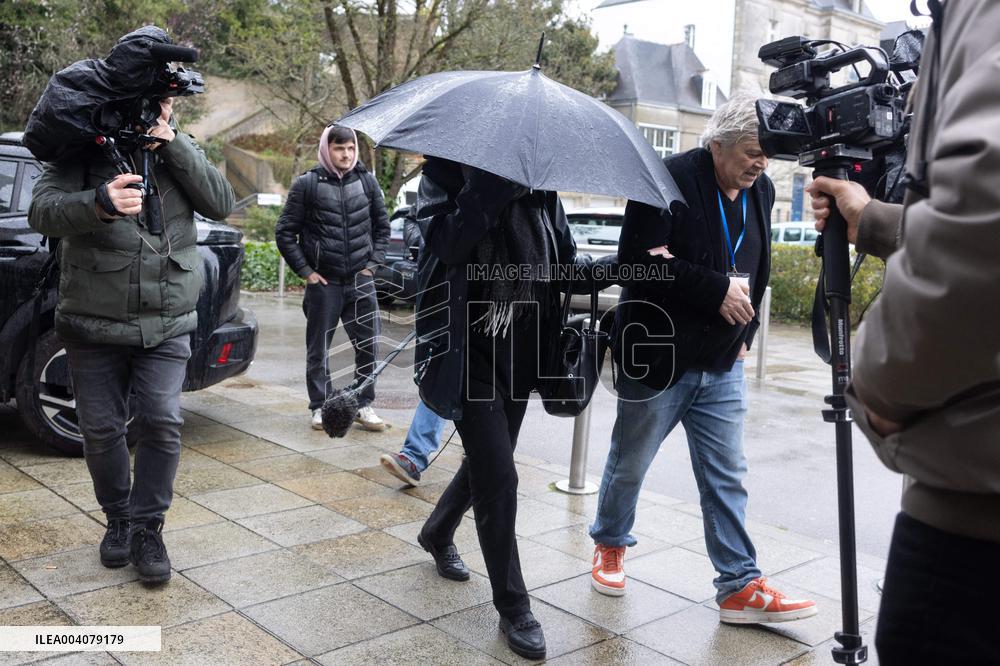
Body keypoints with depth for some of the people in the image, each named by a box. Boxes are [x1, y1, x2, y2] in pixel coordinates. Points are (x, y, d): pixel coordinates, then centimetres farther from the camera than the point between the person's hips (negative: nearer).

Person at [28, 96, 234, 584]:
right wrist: (98, 205, -38)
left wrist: (171, 142, -16)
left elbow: (221, 204, -6)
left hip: (166, 324, 1)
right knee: (101, 430, 6)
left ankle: (147, 528, 9)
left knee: (162, 422, -8)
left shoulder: (179, 150, 6)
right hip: (94, 324, -1)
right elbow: (42, 212, -15)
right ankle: (119, 520, 28)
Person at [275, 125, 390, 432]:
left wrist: (372, 263, 5)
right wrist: (306, 271, -5)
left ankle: (364, 405, 19)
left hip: (361, 280, 2)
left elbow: (382, 226, 15)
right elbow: (285, 232, 1)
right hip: (323, 282, -2)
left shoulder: (367, 182, 6)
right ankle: (320, 407, 20)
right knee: (318, 349, 7)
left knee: (368, 345, 4)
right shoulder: (307, 184, -2)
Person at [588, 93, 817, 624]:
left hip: (722, 365, 6)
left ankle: (741, 585, 14)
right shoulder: (670, 179, -16)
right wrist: (717, 290, -24)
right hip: (657, 357, -5)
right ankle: (609, 545, 37)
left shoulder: (760, 191, 7)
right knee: (629, 465, 13)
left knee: (727, 478, 6)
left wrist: (745, 331, 10)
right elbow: (639, 261, -24)